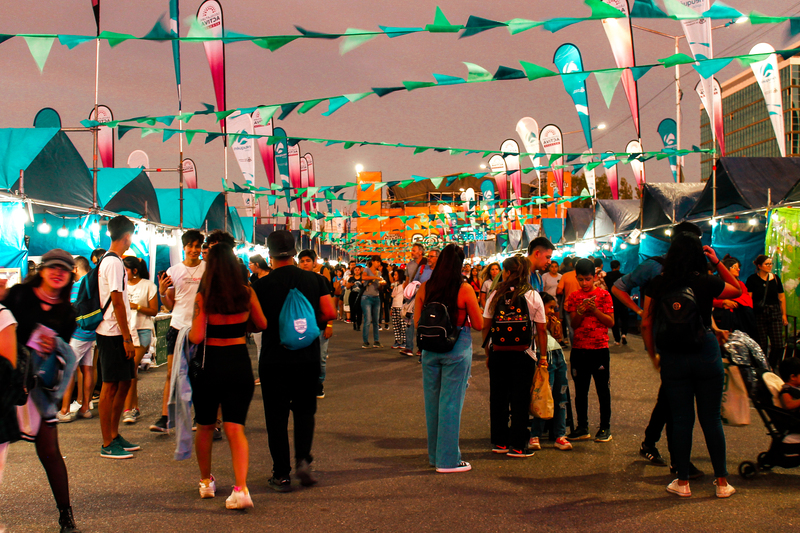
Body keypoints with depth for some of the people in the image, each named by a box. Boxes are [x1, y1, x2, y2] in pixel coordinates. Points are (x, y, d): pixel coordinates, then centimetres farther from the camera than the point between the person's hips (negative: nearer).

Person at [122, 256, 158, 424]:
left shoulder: (148, 285, 0)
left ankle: (128, 409, -9)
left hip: (142, 330, -4)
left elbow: (154, 311, -2)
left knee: (132, 367, -14)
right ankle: (135, 407, 16)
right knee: (130, 369, 4)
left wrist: (136, 306, -13)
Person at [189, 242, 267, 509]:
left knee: (205, 427, 19)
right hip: (239, 362, 1)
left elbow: (196, 337, -14)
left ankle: (206, 481, 33)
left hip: (210, 363, -1)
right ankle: (241, 489, -11)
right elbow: (262, 324, 9)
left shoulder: (203, 297, -10)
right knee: (235, 428, 2)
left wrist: (189, 330, 8)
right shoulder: (247, 293, -3)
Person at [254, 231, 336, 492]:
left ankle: (281, 475, 11)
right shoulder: (315, 280, -1)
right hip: (308, 357, 2)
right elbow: (330, 313, -4)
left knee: (277, 416, 8)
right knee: (304, 409, 19)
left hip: (274, 360, -2)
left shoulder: (263, 285, -8)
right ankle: (303, 458, 3)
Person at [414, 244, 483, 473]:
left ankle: (434, 455, 29)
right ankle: (448, 460, 10)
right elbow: (479, 325, -5)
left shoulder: (424, 288, -1)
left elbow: (417, 322, 6)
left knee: (432, 401, 15)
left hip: (430, 349, 4)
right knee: (451, 403, 3)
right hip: (456, 350, -4)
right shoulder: (465, 290, -11)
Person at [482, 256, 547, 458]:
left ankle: (499, 442, 21)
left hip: (498, 353, 2)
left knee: (498, 398, 11)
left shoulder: (495, 295, 0)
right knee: (520, 399, 5)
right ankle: (517, 445, 9)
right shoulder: (533, 296, -3)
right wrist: (543, 356, 5)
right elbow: (541, 330, -3)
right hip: (523, 355, -2)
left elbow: (486, 326, 1)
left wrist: (489, 353, 10)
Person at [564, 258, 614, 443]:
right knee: (580, 390, 8)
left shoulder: (604, 295, -1)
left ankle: (605, 428, 14)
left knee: (602, 388, 4)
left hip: (600, 348, -3)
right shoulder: (573, 297, 6)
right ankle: (582, 428, 18)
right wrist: (580, 311, -16)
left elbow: (611, 322, -5)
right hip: (579, 349, 3)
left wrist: (595, 310, -17)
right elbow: (573, 324, 2)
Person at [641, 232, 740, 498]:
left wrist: (654, 356, 10)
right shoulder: (706, 283, -6)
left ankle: (682, 482, 15)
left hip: (672, 357, 1)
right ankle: (722, 482, 18)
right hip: (706, 354, -1)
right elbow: (738, 290, 15)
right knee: (711, 418, 9)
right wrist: (717, 262, 9)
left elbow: (646, 324, 0)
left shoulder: (657, 284, -3)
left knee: (681, 419, 8)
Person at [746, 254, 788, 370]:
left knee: (778, 345, -2)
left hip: (775, 314, 3)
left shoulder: (775, 278, 8)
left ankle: (772, 367, 17)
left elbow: (782, 297, 13)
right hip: (759, 314, -3)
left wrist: (784, 314, 11)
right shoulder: (752, 279, -2)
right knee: (762, 345, 0)